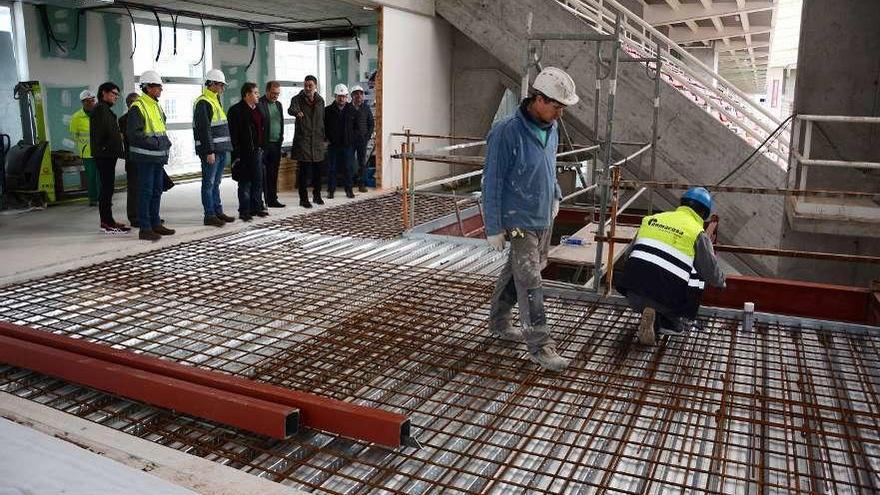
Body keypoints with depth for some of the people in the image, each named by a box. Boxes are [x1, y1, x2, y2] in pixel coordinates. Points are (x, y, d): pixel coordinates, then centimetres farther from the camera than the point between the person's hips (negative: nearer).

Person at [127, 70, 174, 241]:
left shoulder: (156, 107, 16)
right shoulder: (137, 107, -12)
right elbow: (133, 133, -19)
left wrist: (166, 141, 9)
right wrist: (154, 142, -21)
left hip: (158, 156, 9)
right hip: (145, 157, -9)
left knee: (157, 190, 14)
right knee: (146, 192, -5)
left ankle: (155, 224, 24)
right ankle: (145, 228, 0)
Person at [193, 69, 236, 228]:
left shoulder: (215, 101, 19)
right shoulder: (203, 103, -12)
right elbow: (204, 129, -19)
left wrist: (226, 149, 20)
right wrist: (209, 152, -22)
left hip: (221, 150, 10)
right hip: (210, 151, -9)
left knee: (215, 183, 15)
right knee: (209, 183, -3)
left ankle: (218, 212, 22)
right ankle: (209, 216, 1)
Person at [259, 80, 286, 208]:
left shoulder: (278, 104, 17)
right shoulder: (259, 104, -8)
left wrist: (281, 137, 15)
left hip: (276, 145, 7)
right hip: (264, 145, -7)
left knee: (273, 174, 11)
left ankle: (272, 200, 17)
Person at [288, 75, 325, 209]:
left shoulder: (320, 100, 11)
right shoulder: (297, 99, -4)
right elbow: (291, 109, -26)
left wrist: (323, 136, 16)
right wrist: (296, 112, -49)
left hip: (318, 141, 4)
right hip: (302, 141, -4)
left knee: (317, 171, 11)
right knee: (303, 171, -4)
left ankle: (317, 195, 26)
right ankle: (303, 199, 2)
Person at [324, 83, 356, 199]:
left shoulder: (351, 110, 5)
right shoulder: (328, 110, 0)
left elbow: (355, 126, 13)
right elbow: (323, 125, 6)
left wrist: (352, 139, 6)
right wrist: (326, 138, 0)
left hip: (348, 145, 1)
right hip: (333, 144, -1)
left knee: (348, 168, 5)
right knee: (331, 168, 4)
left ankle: (349, 190, 14)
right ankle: (331, 190, 13)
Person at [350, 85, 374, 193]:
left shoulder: (366, 108, 7)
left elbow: (372, 123, 11)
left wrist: (368, 135, 1)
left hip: (363, 139, 2)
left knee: (362, 163, 3)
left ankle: (361, 184, 8)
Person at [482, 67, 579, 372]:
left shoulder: (550, 129, 4)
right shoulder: (506, 133, -20)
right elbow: (492, 183, -16)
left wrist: (555, 196, 14)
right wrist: (494, 228, -14)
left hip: (544, 219, 8)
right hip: (519, 223, -8)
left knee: (516, 274, 18)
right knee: (530, 284, -5)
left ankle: (498, 323, 34)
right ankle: (541, 347, 3)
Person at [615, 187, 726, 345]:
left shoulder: (652, 219, 15)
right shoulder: (698, 234, 2)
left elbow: (627, 256, 20)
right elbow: (712, 272, 11)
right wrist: (721, 282, 35)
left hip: (633, 296, 4)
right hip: (666, 299, -4)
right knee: (698, 277, 20)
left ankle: (651, 314, 8)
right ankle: (673, 323, 14)